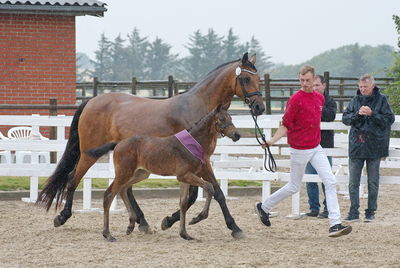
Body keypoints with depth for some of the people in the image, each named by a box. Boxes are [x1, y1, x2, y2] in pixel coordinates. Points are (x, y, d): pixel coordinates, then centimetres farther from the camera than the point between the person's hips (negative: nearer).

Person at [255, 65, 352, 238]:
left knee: (330, 181, -8)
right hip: (300, 150, -6)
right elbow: (286, 125, -13)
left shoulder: (320, 98, 7)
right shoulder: (296, 99, -14)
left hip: (316, 148, 6)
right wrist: (271, 141, -26)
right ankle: (263, 207, 28)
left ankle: (335, 224, -11)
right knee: (294, 187, 6)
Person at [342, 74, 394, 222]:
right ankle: (354, 212, 4)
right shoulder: (356, 100, 8)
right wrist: (357, 114, -12)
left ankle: (371, 212, 13)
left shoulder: (381, 100, -1)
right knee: (353, 182, 1)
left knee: (373, 182, 5)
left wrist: (372, 114, -16)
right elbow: (345, 118, 6)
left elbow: (389, 119, -6)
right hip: (356, 146, 3)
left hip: (374, 147, -3)